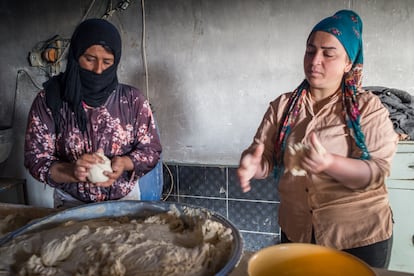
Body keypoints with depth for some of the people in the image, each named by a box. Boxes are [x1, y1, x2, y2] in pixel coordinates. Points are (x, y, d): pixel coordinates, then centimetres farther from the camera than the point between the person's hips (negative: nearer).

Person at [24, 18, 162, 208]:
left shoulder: (133, 100, -4)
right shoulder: (48, 100, -6)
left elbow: (151, 149, 0)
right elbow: (35, 158, -5)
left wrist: (124, 163, -19)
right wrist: (71, 172, -24)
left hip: (125, 199, 1)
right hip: (71, 203, 0)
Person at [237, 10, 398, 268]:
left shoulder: (368, 107, -9)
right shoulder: (282, 106, 0)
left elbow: (377, 172, -16)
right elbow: (265, 157, -5)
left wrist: (329, 163, -34)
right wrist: (251, 164, -28)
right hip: (296, 232, 3)